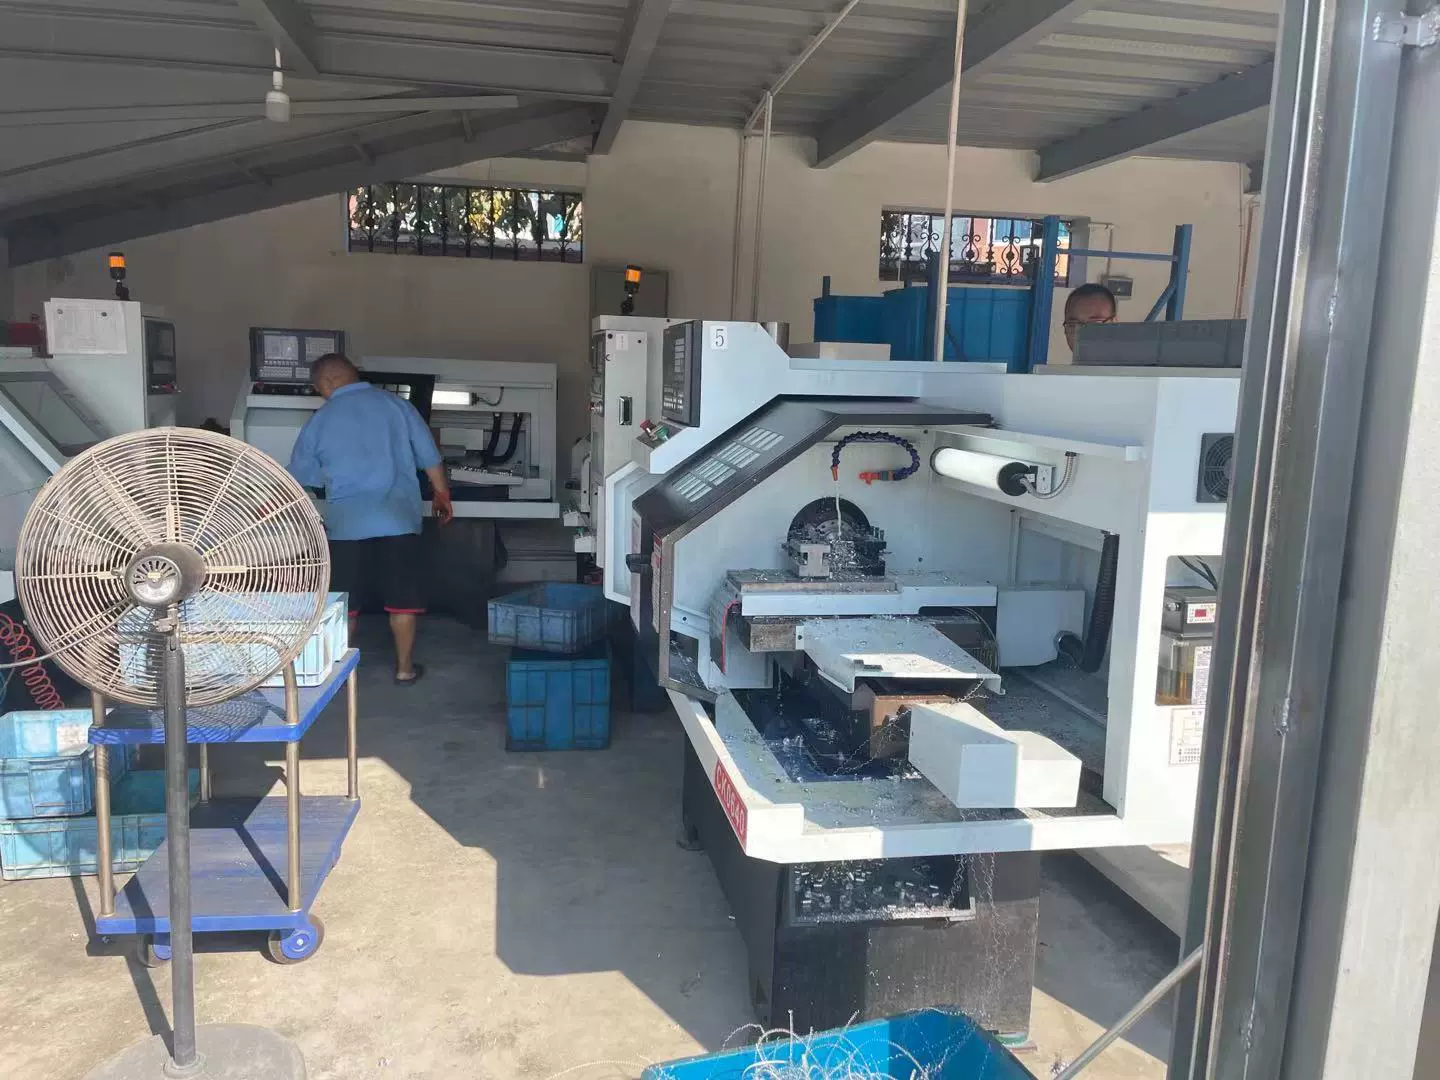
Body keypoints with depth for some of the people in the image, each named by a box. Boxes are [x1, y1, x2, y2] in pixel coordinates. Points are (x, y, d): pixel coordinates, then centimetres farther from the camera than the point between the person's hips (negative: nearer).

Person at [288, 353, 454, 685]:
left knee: (344, 602, 11)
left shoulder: (319, 421, 4)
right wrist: (442, 495, 19)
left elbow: (298, 477, 15)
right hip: (399, 519, 0)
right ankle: (405, 667, 16)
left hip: (347, 523, 0)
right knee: (402, 600, 8)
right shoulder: (396, 404, 4)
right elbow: (430, 457, 5)